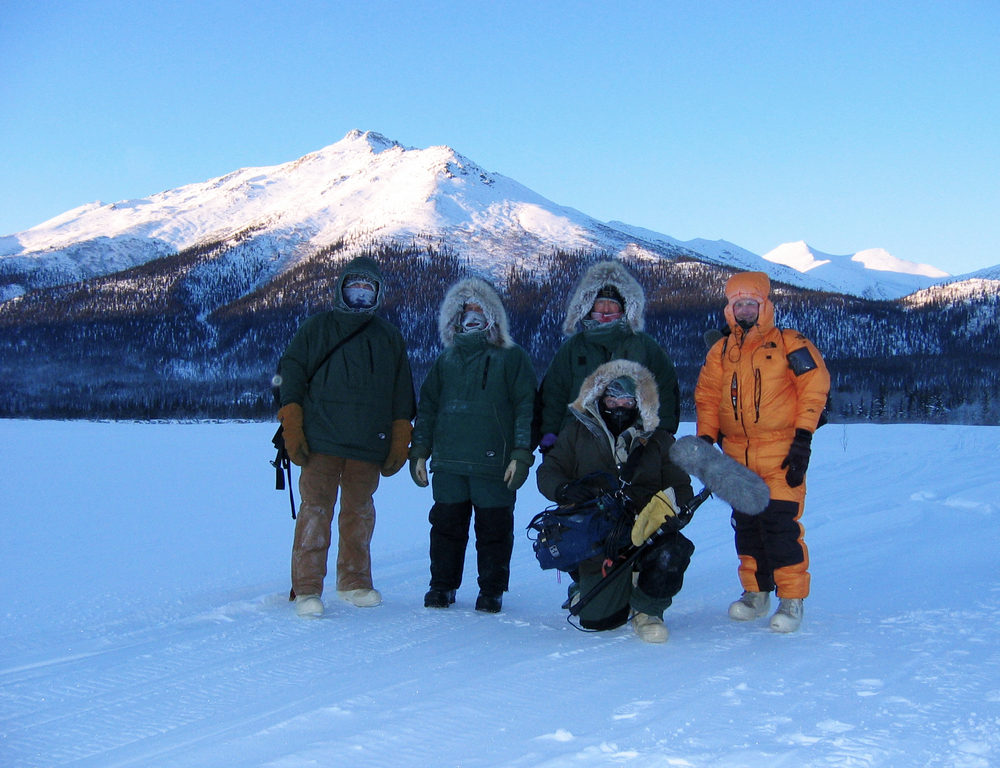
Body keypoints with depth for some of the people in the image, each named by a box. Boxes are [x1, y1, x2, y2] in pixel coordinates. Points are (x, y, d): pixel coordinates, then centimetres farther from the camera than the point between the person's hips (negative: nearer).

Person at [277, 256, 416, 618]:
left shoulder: (390, 338, 15)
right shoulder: (317, 328, 8)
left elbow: (402, 396, 15)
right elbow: (290, 374, 4)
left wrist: (400, 442, 9)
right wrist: (292, 429, -5)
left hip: (369, 446, 3)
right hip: (321, 442, -3)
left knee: (360, 511, 9)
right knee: (316, 510, -8)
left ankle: (354, 582, 21)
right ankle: (306, 588, -5)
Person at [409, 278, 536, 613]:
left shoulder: (511, 358, 4)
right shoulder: (445, 360, 17)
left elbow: (526, 407, -2)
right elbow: (427, 407, 18)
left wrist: (521, 454, -10)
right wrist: (419, 451, 10)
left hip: (494, 465, -3)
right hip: (448, 463, 4)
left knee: (494, 528, 2)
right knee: (446, 524, 8)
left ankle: (492, 590, 14)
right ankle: (442, 585, 20)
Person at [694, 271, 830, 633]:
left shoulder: (789, 344, 0)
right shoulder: (720, 352, 13)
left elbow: (814, 386, -4)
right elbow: (706, 398, 16)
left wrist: (803, 438, -10)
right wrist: (706, 440, 6)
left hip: (781, 452, -5)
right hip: (737, 454, 5)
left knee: (780, 523, -10)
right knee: (746, 525, 9)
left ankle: (792, 599, 0)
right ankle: (756, 593, 21)